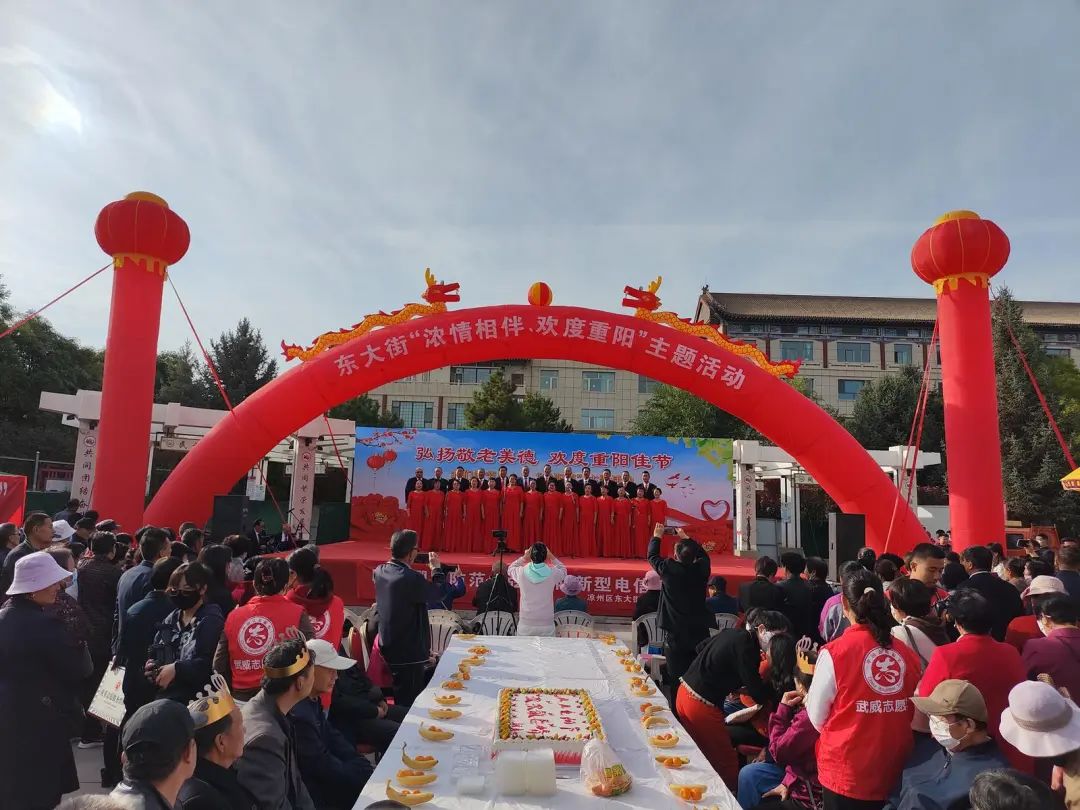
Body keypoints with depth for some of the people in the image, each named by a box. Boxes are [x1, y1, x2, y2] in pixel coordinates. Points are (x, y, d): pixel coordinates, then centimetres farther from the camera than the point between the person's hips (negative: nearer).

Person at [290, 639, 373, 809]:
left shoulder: (312, 700, 0)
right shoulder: (298, 715, -30)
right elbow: (322, 766, -23)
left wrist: (364, 767, -2)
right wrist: (367, 776, -12)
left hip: (322, 775, 8)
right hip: (316, 793, -8)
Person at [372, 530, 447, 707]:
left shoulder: (380, 572, -2)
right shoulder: (411, 579, -26)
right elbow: (438, 591, -11)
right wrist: (437, 569, 4)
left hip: (387, 648, 8)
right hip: (409, 652, -8)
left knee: (399, 699, 21)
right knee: (408, 704, 2)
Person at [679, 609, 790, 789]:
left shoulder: (733, 633, 8)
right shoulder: (746, 647, -17)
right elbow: (759, 695, -16)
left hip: (684, 693, 9)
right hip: (702, 705, -9)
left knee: (700, 755, 21)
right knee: (727, 764, 6)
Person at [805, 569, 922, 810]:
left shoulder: (835, 652, -16)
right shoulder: (907, 654, -6)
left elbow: (817, 718, -7)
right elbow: (912, 715, 5)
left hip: (847, 773, -3)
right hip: (896, 773, 4)